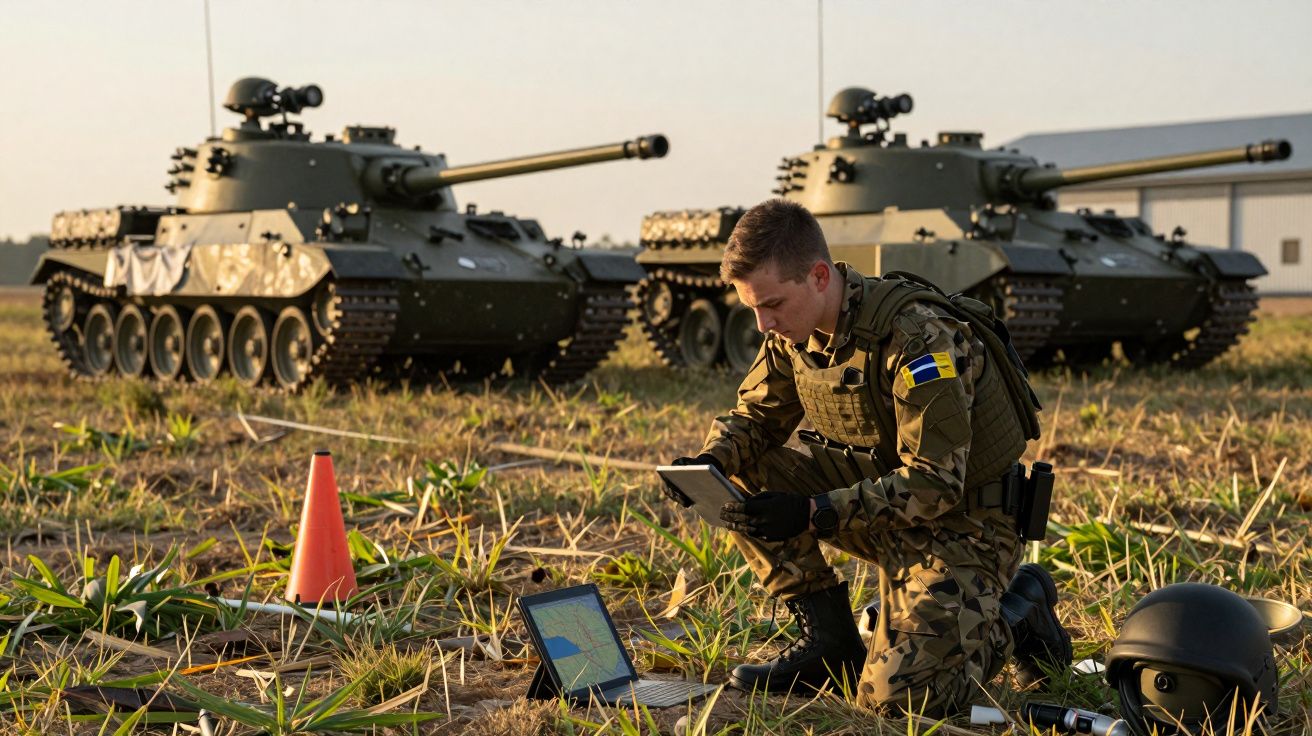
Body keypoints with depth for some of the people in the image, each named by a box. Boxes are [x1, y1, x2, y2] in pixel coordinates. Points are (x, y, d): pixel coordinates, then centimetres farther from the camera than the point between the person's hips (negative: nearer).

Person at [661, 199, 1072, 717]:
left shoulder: (919, 338, -28)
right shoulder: (795, 330, -5)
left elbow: (936, 484, -29)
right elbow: (756, 415, 7)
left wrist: (814, 514, -34)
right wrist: (711, 461, -16)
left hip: (961, 522, -7)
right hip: (883, 495, 7)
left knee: (894, 695, -21)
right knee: (746, 473, -8)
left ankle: (1017, 612, 7)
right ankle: (829, 639, 0)